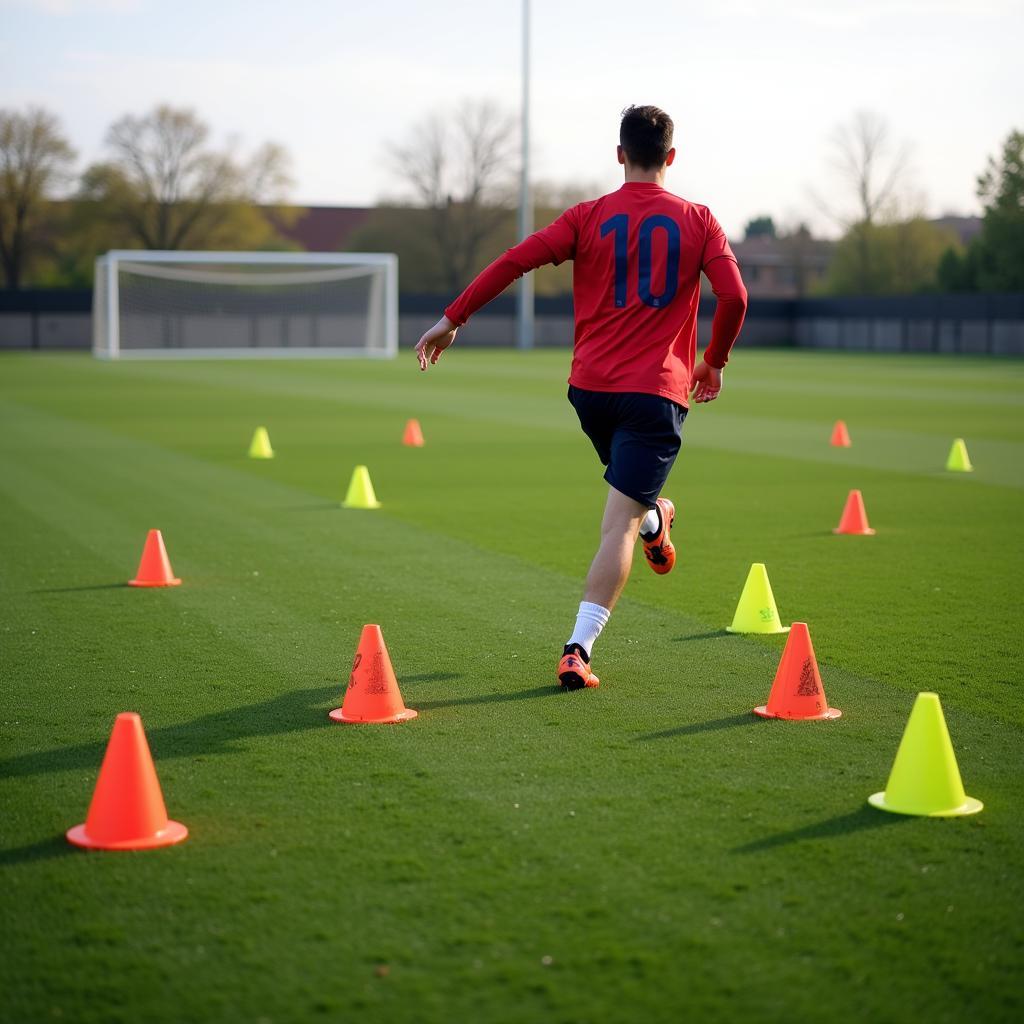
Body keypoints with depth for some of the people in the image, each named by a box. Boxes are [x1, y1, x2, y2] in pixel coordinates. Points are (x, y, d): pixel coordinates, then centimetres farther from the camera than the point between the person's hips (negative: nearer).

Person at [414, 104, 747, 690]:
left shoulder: (590, 217, 4)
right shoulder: (698, 220, 3)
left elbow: (514, 261, -3)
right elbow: (734, 296, -5)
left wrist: (452, 319, 4)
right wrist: (715, 362, 12)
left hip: (590, 386, 2)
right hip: (658, 390, -2)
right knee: (619, 525, -6)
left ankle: (653, 521, 61)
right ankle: (578, 650, -13)